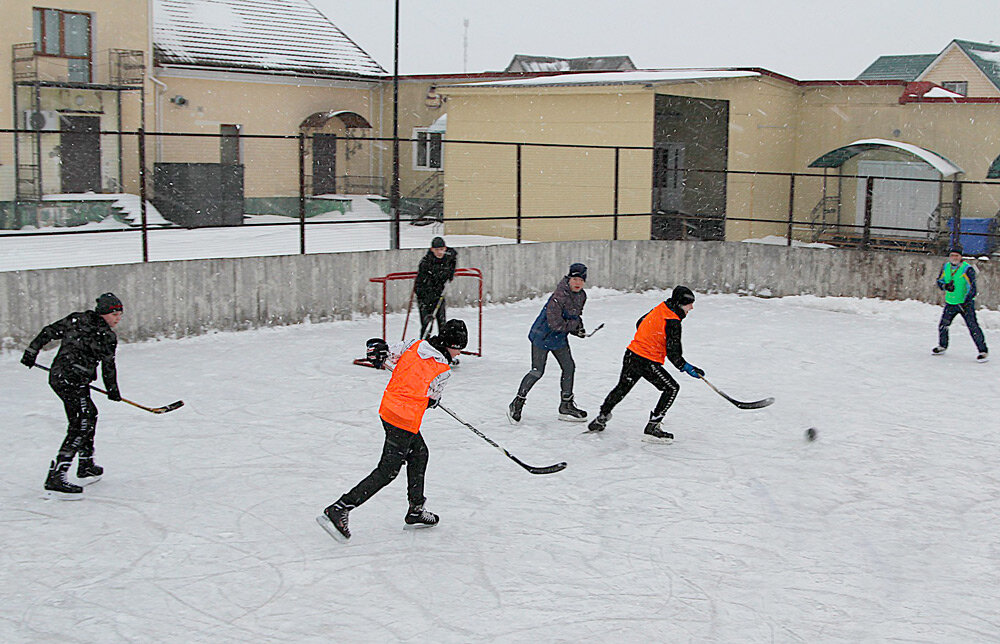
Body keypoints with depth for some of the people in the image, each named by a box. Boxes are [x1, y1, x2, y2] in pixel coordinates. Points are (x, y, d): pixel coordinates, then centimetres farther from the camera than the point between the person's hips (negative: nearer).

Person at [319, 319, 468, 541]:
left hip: (388, 408, 8)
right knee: (387, 472, 0)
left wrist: (378, 350, 18)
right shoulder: (443, 371, -12)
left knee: (419, 454, 24)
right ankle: (339, 510, -4)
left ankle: (416, 510, 32)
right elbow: (432, 400, 2)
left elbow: (386, 353, 0)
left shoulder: (414, 345, 1)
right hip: (405, 421, -8)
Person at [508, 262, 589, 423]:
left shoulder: (582, 296, 0)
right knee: (537, 372, -8)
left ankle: (566, 406, 22)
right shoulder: (559, 296, -28)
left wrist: (579, 328, 1)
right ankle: (517, 404, 5)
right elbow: (556, 324, -29)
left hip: (559, 338, 8)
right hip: (542, 336, -8)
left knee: (569, 367, 8)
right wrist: (575, 325, -17)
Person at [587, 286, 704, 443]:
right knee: (672, 388, 1)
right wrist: (687, 368, -13)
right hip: (647, 362, -9)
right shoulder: (673, 322, -16)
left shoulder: (659, 309, 8)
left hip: (631, 356, 9)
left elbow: (639, 324, 23)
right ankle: (652, 427, -1)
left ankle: (602, 417, 38)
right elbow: (673, 353, -18)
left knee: (622, 387, 25)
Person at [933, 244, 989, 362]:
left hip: (965, 303, -6)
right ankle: (942, 346, 34)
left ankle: (983, 351, -8)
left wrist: (966, 302, -28)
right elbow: (939, 281, 9)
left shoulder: (967, 269, -16)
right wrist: (946, 286, -14)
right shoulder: (946, 267, 2)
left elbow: (972, 288, -19)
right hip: (950, 303, 6)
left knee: (973, 327, -13)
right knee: (943, 325, 11)